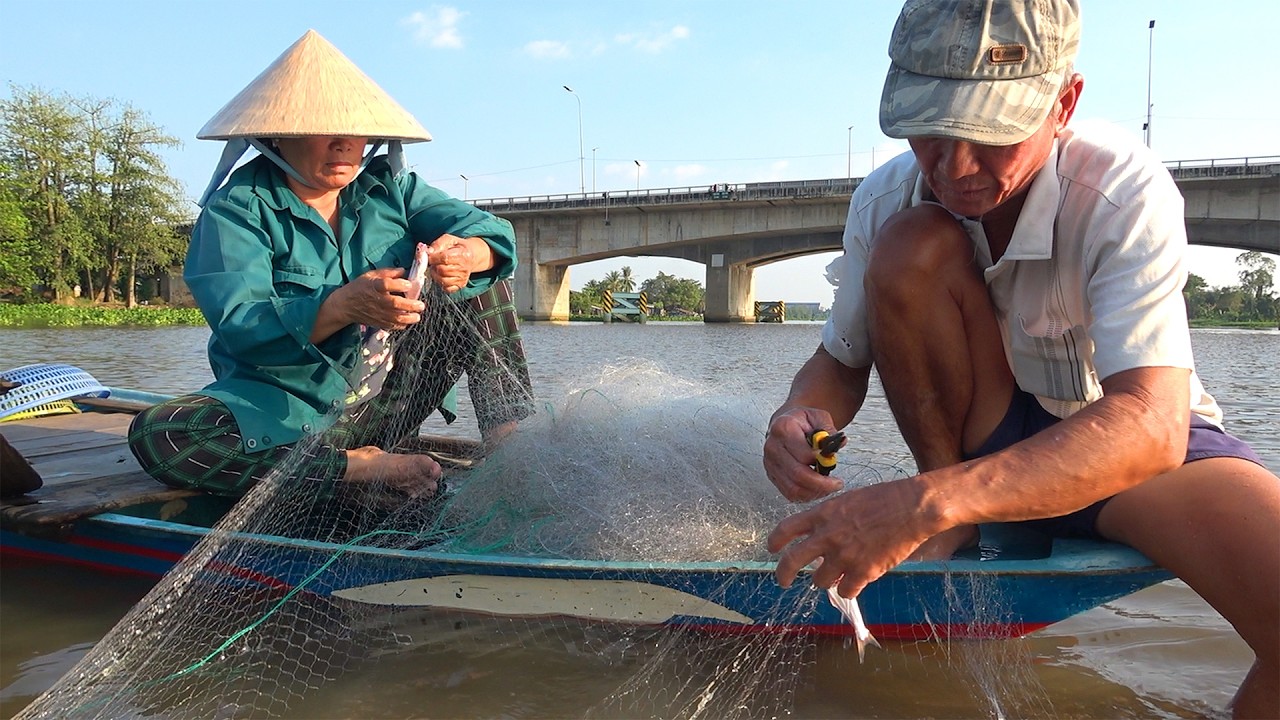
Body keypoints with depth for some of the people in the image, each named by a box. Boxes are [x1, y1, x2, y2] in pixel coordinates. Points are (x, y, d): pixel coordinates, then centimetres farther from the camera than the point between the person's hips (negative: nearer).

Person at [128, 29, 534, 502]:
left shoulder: (389, 188, 3)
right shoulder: (234, 210, -9)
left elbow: (492, 232, -8)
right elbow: (239, 330, -22)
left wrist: (466, 252, -33)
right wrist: (344, 306, -40)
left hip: (387, 404, 4)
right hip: (286, 410, -3)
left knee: (479, 278, -4)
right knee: (154, 434, -30)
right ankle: (362, 467, -26)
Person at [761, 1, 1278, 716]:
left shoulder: (1127, 193, -24)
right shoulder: (884, 201, -13)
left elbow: (1148, 424, -36)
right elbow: (842, 362, -1)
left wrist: (929, 501, -50)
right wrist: (802, 415, -27)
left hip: (1143, 439, -2)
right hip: (991, 439, 3)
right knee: (913, 247, -25)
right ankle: (957, 528, -9)